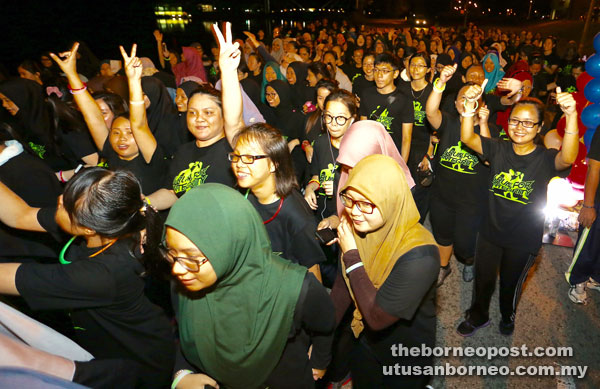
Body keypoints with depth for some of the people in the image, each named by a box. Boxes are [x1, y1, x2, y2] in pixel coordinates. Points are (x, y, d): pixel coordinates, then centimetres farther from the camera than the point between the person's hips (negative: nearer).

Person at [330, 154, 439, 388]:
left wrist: (351, 256, -31)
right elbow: (342, 286, -6)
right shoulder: (355, 228, -16)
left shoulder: (419, 254, -35)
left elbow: (377, 317, -34)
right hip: (362, 342, 5)